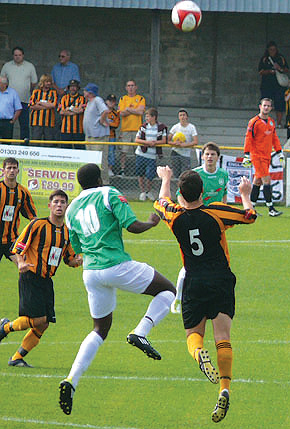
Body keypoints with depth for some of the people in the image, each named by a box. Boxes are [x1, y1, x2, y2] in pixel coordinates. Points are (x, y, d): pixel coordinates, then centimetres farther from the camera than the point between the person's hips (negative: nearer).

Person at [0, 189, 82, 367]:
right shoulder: (37, 225, -8)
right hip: (30, 278, -7)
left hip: (47, 281, 7)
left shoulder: (67, 232, 11)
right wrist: (21, 263, -25)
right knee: (38, 320, -17)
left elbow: (69, 258, 21)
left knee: (44, 324, 0)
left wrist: (76, 261, -2)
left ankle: (17, 358, 11)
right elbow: (17, 248, -6)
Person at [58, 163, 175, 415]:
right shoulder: (109, 194, -1)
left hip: (91, 272, 6)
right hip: (117, 266, -6)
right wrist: (152, 223, 9)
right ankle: (140, 333, -11)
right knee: (167, 291, 13)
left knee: (101, 330, 19)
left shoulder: (72, 209, 16)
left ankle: (71, 380, 0)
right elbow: (132, 226, -10)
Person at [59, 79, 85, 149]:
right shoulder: (64, 98, 12)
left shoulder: (81, 98, 4)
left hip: (78, 130, -2)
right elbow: (61, 111, -1)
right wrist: (75, 111, -8)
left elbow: (80, 110, -11)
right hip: (66, 129, 3)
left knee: (79, 148, -4)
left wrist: (69, 108, -2)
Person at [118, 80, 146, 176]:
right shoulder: (122, 99, 13)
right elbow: (121, 113, -1)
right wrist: (134, 110, -6)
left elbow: (141, 112, -8)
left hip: (137, 129, -1)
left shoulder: (141, 99, 8)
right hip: (125, 129, 1)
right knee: (123, 151, -2)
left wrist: (128, 109, -2)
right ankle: (122, 169, 6)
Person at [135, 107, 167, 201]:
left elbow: (164, 141, -5)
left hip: (152, 155, -2)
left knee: (150, 175, -4)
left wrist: (154, 142, -18)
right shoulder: (143, 127, 3)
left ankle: (148, 191, 22)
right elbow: (136, 139, 0)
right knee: (140, 174, 6)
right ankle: (142, 192, 23)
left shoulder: (161, 127, -2)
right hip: (141, 154, 2)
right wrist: (147, 142, -15)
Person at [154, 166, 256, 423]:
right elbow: (250, 216, 6)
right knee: (223, 337, -7)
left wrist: (165, 179, 43)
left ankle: (199, 353, -26)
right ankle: (225, 388, -26)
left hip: (194, 284, 1)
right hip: (221, 281, -1)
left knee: (193, 334, 12)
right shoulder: (216, 213, -7)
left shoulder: (175, 216, 0)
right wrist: (245, 195, 25)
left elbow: (162, 203, 25)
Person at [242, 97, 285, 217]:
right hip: (257, 156, -7)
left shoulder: (272, 122, 13)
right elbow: (248, 139, -10)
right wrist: (247, 156, -13)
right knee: (266, 179, -13)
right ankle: (271, 209, -14)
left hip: (267, 156, 7)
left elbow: (274, 138, 20)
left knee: (257, 182, 10)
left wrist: (280, 153, 16)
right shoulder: (254, 122, -9)